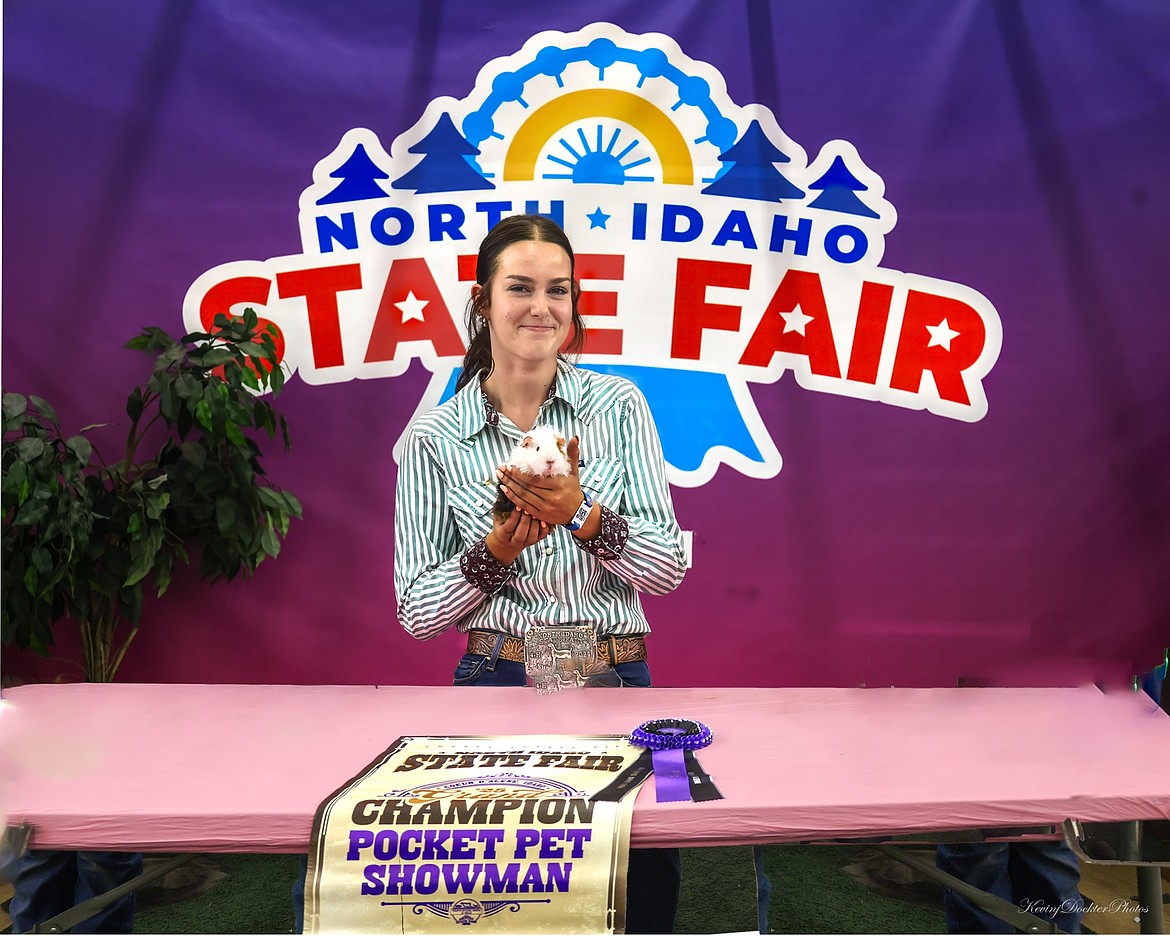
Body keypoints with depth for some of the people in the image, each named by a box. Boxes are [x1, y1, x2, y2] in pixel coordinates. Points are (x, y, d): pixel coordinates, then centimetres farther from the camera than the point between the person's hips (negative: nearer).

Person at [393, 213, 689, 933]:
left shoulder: (618, 405, 2)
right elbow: (416, 612, -1)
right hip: (499, 682, 0)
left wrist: (581, 512, -21)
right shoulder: (435, 439, 0)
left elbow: (668, 567, -3)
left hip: (617, 680, 1)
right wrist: (496, 550, -18)